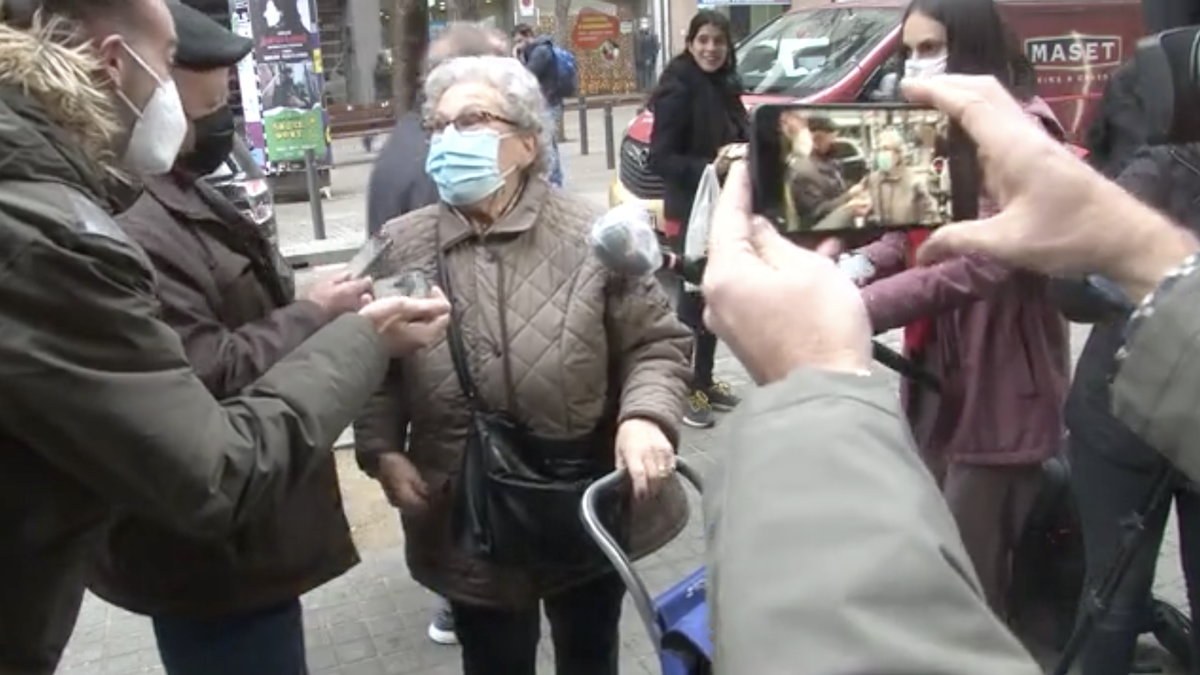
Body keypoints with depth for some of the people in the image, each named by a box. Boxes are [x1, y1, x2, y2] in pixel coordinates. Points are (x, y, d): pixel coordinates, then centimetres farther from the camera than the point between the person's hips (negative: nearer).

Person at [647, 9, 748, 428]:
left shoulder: (725, 86, 10)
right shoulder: (679, 89, -14)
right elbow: (660, 158, -19)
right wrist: (708, 169, -29)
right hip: (693, 208, -8)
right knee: (695, 295, -3)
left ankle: (704, 381, 27)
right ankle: (682, 390, 8)